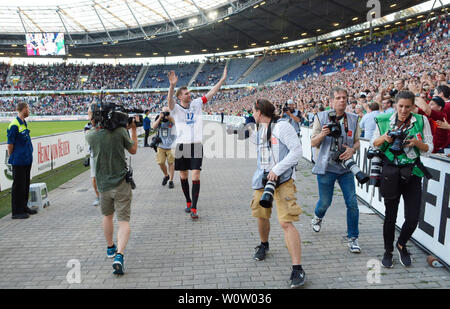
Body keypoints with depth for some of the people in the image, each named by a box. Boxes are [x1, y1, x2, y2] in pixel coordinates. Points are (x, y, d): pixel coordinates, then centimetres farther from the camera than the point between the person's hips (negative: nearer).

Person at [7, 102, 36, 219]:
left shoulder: (24, 123, 12)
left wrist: (28, 155, 17)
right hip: (18, 161, -9)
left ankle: (24, 207, 28)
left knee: (26, 184, 16)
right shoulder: (14, 125, -15)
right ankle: (16, 212, 8)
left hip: (27, 160, 9)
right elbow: (10, 144, -13)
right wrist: (11, 158, -6)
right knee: (18, 186, -1)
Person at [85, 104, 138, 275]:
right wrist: (133, 129, 10)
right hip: (121, 183, -2)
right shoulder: (120, 131, -12)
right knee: (123, 220, 0)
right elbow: (133, 150, 2)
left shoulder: (90, 135, -7)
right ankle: (119, 255, -16)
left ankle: (110, 248, 40)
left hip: (103, 184, 2)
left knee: (107, 216, 24)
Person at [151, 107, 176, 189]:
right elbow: (153, 127, -12)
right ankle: (166, 175, 32)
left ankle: (171, 180, 13)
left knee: (171, 163, 2)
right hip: (161, 145, 3)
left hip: (171, 145, -3)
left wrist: (169, 117, -31)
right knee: (161, 163, 5)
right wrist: (160, 118, -19)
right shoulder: (158, 118, 2)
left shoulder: (172, 119, -7)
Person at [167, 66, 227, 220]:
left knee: (196, 177, -6)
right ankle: (188, 202, 30)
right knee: (183, 176, 10)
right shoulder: (175, 108, 0)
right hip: (182, 146, -1)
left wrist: (222, 79, 1)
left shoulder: (196, 104, 9)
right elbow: (170, 100, -20)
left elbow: (211, 93, 7)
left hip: (196, 145, 1)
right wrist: (172, 86, -38)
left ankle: (193, 208, -1)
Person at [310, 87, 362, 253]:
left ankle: (353, 238, 13)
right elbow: (313, 143, -1)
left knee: (352, 202, -3)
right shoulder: (321, 117, -1)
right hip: (326, 166, -2)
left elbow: (357, 141, 11)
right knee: (325, 201, 8)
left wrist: (352, 149, -12)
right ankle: (318, 217, 44)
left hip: (345, 166, 2)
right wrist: (322, 134, -22)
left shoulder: (353, 119, 6)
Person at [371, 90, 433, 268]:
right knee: (390, 215, 7)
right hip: (390, 172, 0)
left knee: (413, 218, -1)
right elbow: (374, 143, 10)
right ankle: (388, 251, 27)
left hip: (412, 173, 1)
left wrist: (417, 143, -17)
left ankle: (401, 244, 30)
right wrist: (384, 138, -11)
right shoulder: (384, 120, 1)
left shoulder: (421, 121, 0)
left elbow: (429, 149, 3)